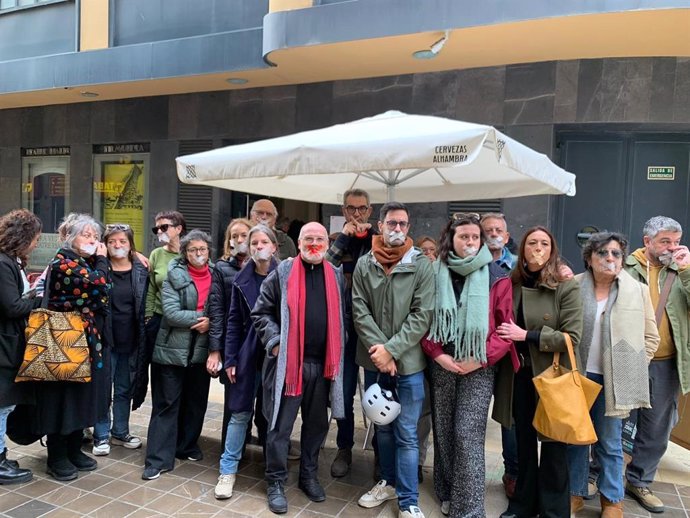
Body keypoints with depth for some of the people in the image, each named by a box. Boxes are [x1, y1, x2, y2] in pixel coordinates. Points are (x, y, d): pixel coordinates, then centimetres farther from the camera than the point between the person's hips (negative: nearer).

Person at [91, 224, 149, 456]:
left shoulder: (141, 271, 4)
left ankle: (120, 432, 29)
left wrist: (142, 339, 2)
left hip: (130, 341, 3)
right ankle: (101, 436, 20)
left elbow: (145, 308, 5)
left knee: (125, 389, 14)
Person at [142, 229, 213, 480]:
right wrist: (202, 318, -16)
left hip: (202, 350, 4)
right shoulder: (174, 276, -7)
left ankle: (187, 445, 34)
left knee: (196, 402, 16)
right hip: (173, 349, -4)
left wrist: (211, 323, -11)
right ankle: (158, 458, 11)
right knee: (166, 404, 3)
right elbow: (171, 312, -17)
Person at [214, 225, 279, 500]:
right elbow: (234, 321, 4)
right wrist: (230, 359, 0)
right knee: (240, 412, 7)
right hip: (249, 353, 1)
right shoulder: (241, 279, 2)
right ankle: (228, 470, 20)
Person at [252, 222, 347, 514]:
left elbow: (341, 318, 15)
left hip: (323, 364, 4)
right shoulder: (282, 273, -2)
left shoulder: (336, 277, 8)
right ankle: (276, 483, 20)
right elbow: (260, 313, -1)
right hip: (287, 362, -3)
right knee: (280, 426, 4)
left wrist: (338, 354, 8)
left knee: (317, 424, 16)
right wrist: (275, 342, -12)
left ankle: (309, 476, 35)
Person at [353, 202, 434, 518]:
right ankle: (389, 482, 38)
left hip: (408, 362, -2)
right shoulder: (364, 264, 1)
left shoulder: (421, 265, -5)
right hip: (374, 361, 3)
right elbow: (360, 311, -3)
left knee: (406, 434, 4)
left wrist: (392, 350, -16)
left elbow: (422, 315, -10)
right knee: (382, 427, 18)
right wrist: (378, 351, -13)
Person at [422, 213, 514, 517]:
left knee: (468, 435, -5)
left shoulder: (496, 277, -4)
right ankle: (447, 493, 32)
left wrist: (480, 359, -13)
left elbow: (506, 328, -4)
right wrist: (437, 354, -9)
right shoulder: (436, 273, 1)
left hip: (479, 367, -2)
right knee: (443, 431, 12)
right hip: (442, 364, 3)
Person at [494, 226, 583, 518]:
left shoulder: (566, 287, -10)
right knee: (524, 441, 16)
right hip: (518, 375, 4)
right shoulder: (511, 285, 3)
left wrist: (526, 335, -19)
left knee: (553, 444, 9)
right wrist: (506, 337, 0)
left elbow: (572, 337, -16)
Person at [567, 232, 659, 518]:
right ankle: (575, 493, 29)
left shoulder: (638, 291, -1)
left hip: (613, 380, 0)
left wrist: (630, 369, -1)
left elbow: (650, 338, 5)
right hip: (576, 376, 1)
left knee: (609, 443, 10)